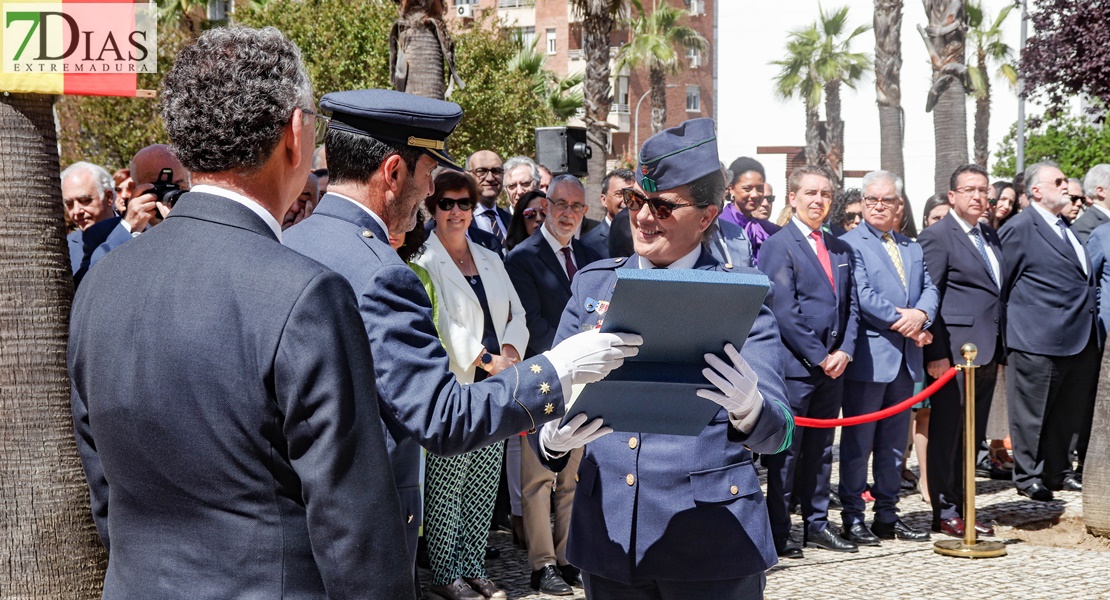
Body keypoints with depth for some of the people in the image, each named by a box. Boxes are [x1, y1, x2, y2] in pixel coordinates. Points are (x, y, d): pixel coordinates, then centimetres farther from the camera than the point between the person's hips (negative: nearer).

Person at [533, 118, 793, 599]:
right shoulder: (593, 283, 7)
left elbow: (777, 433, -7)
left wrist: (749, 408, -29)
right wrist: (552, 437, -18)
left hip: (713, 540, -3)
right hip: (609, 535, 3)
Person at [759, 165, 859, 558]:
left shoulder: (840, 249, 15)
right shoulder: (778, 245, -7)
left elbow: (851, 306, 14)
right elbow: (784, 312, -13)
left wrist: (843, 352, -1)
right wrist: (819, 357, -13)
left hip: (832, 365, 7)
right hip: (795, 366, -6)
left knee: (820, 450, 13)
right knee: (786, 451, -1)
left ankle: (817, 523, 22)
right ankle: (778, 533, 6)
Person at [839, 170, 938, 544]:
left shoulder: (913, 248, 18)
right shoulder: (850, 243, -5)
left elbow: (929, 288, 9)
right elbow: (862, 296, -15)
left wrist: (920, 314, -13)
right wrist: (905, 324, -14)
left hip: (905, 359, 7)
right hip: (869, 356, -7)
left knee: (894, 441, 12)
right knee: (858, 440, 0)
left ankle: (887, 515, 20)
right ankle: (852, 516, 7)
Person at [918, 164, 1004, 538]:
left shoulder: (991, 236, 17)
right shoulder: (937, 237, -7)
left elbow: (999, 293, 20)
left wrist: (1002, 349, 14)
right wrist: (936, 354, -18)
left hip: (988, 352, 8)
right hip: (955, 351, -8)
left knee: (973, 435, 12)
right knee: (946, 433, 0)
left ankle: (961, 507, 20)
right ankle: (944, 512, 8)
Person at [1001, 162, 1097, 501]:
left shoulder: (1065, 227, 15)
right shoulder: (1019, 229, -10)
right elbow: (1002, 283, -9)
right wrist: (1008, 328, -7)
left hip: (1079, 339, 8)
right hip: (1038, 340, -8)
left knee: (1069, 410, 15)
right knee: (1032, 411, 2)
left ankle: (1058, 471, 26)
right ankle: (1028, 476, 12)